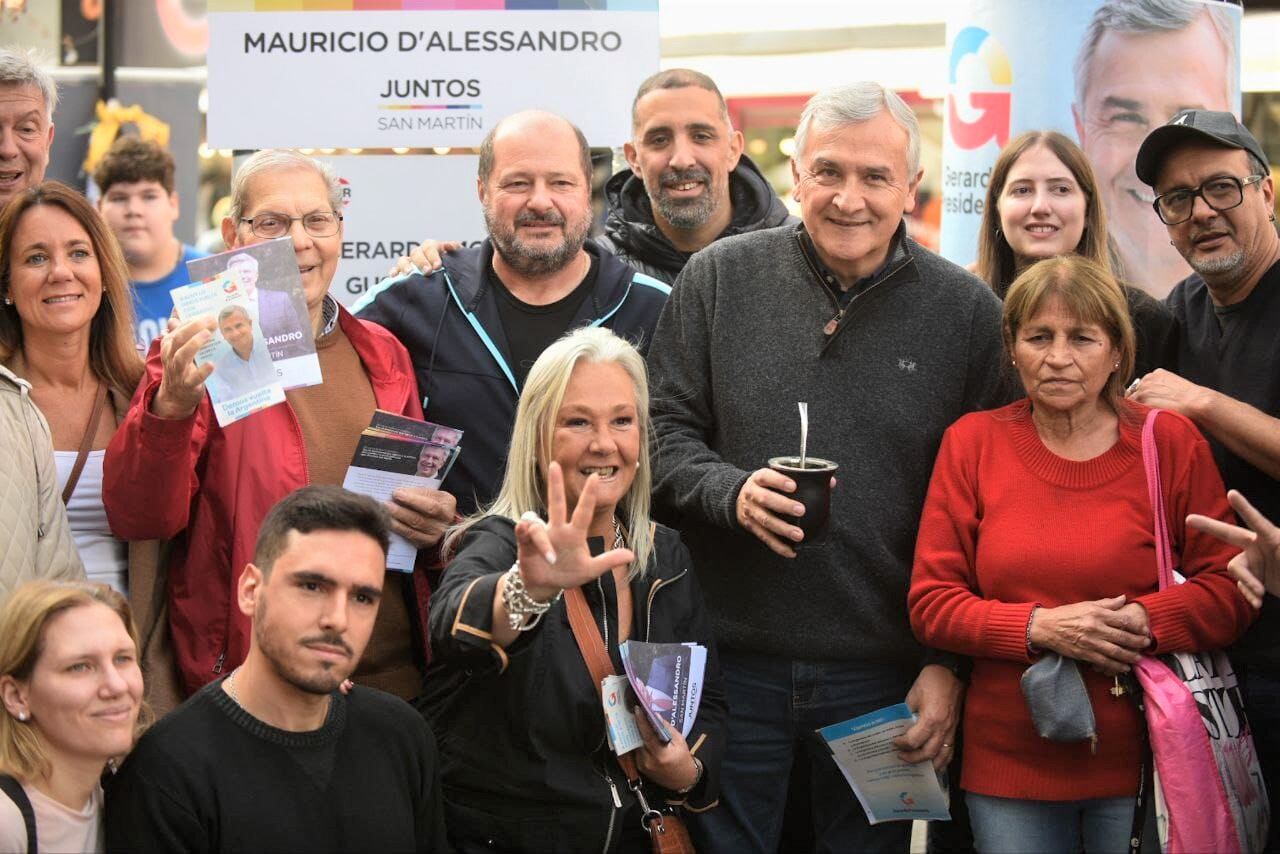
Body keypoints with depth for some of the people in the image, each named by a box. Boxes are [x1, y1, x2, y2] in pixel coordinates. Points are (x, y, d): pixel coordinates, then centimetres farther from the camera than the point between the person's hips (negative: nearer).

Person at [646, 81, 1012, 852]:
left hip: (884, 674, 0)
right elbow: (664, 431, 4)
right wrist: (731, 492, -16)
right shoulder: (719, 279, 2)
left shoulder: (967, 312, 1)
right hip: (731, 663, 0)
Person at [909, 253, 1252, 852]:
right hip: (1009, 762, 1)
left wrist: (1144, 620, -19)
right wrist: (1041, 627, -15)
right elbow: (930, 604, 0)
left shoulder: (1171, 441, 0)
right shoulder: (972, 442, 2)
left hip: (1143, 755, -1)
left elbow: (1230, 591, -1)